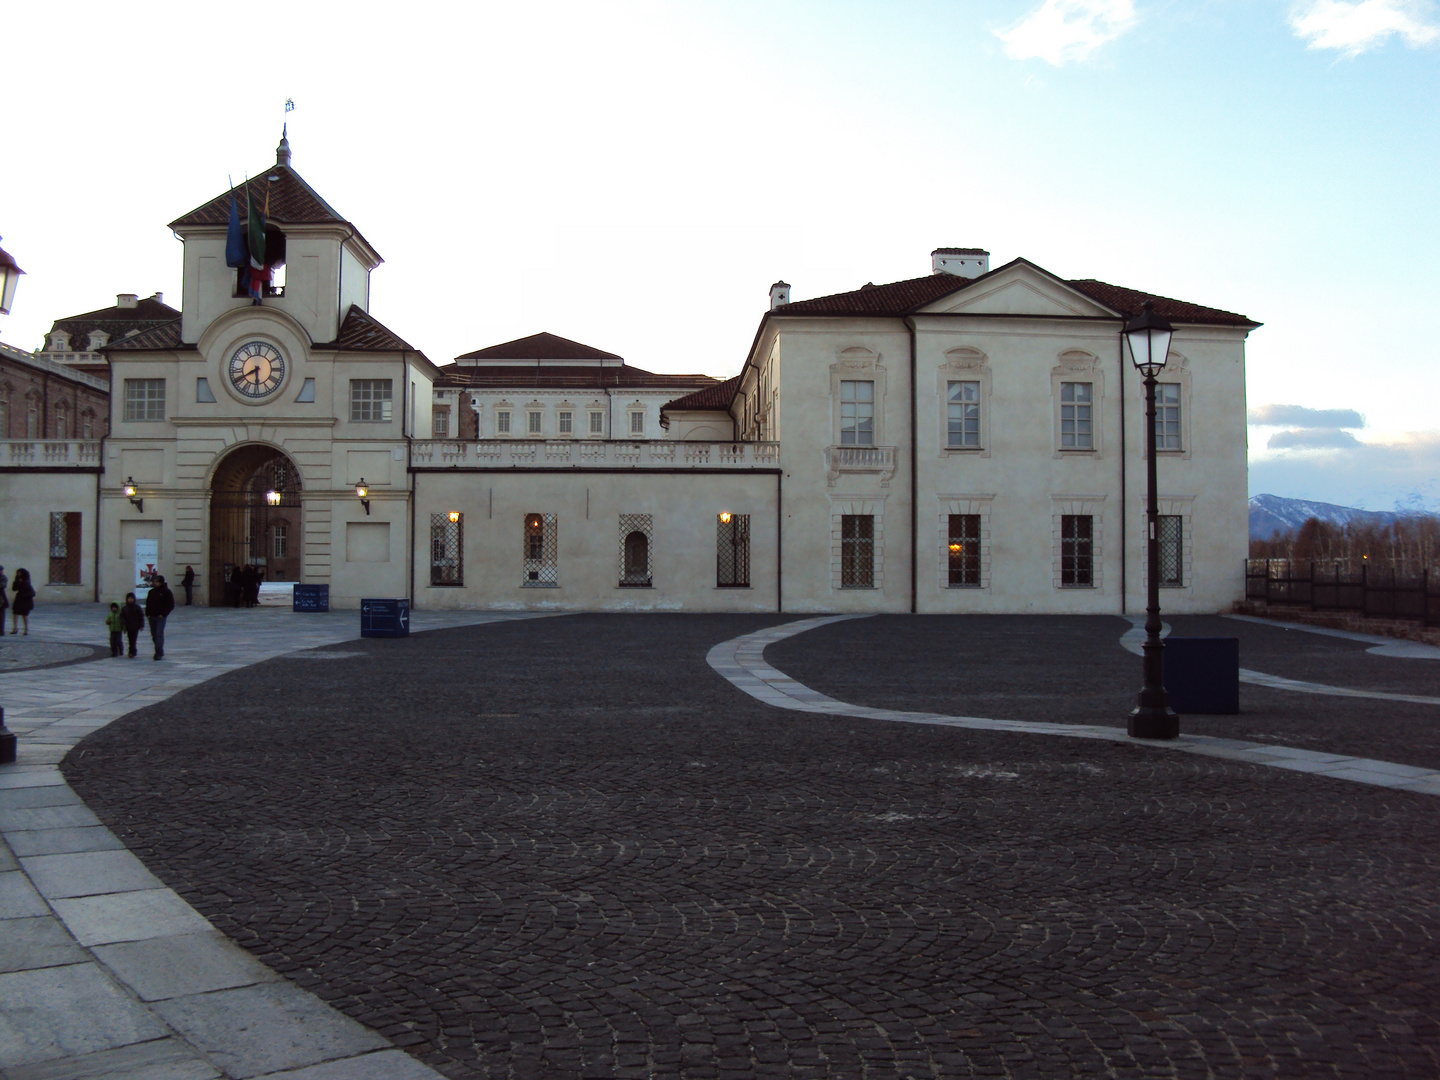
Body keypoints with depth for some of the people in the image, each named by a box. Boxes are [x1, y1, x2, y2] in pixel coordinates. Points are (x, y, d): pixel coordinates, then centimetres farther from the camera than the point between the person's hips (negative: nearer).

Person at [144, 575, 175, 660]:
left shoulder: (167, 592, -5)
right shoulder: (151, 592, 12)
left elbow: (171, 605, -5)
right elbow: (147, 603, 20)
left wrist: (163, 614, -12)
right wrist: (147, 613, 6)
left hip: (160, 617, -6)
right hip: (151, 617, 6)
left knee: (159, 634, -13)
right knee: (154, 635, 9)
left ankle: (159, 653, -15)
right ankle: (159, 652, 18)